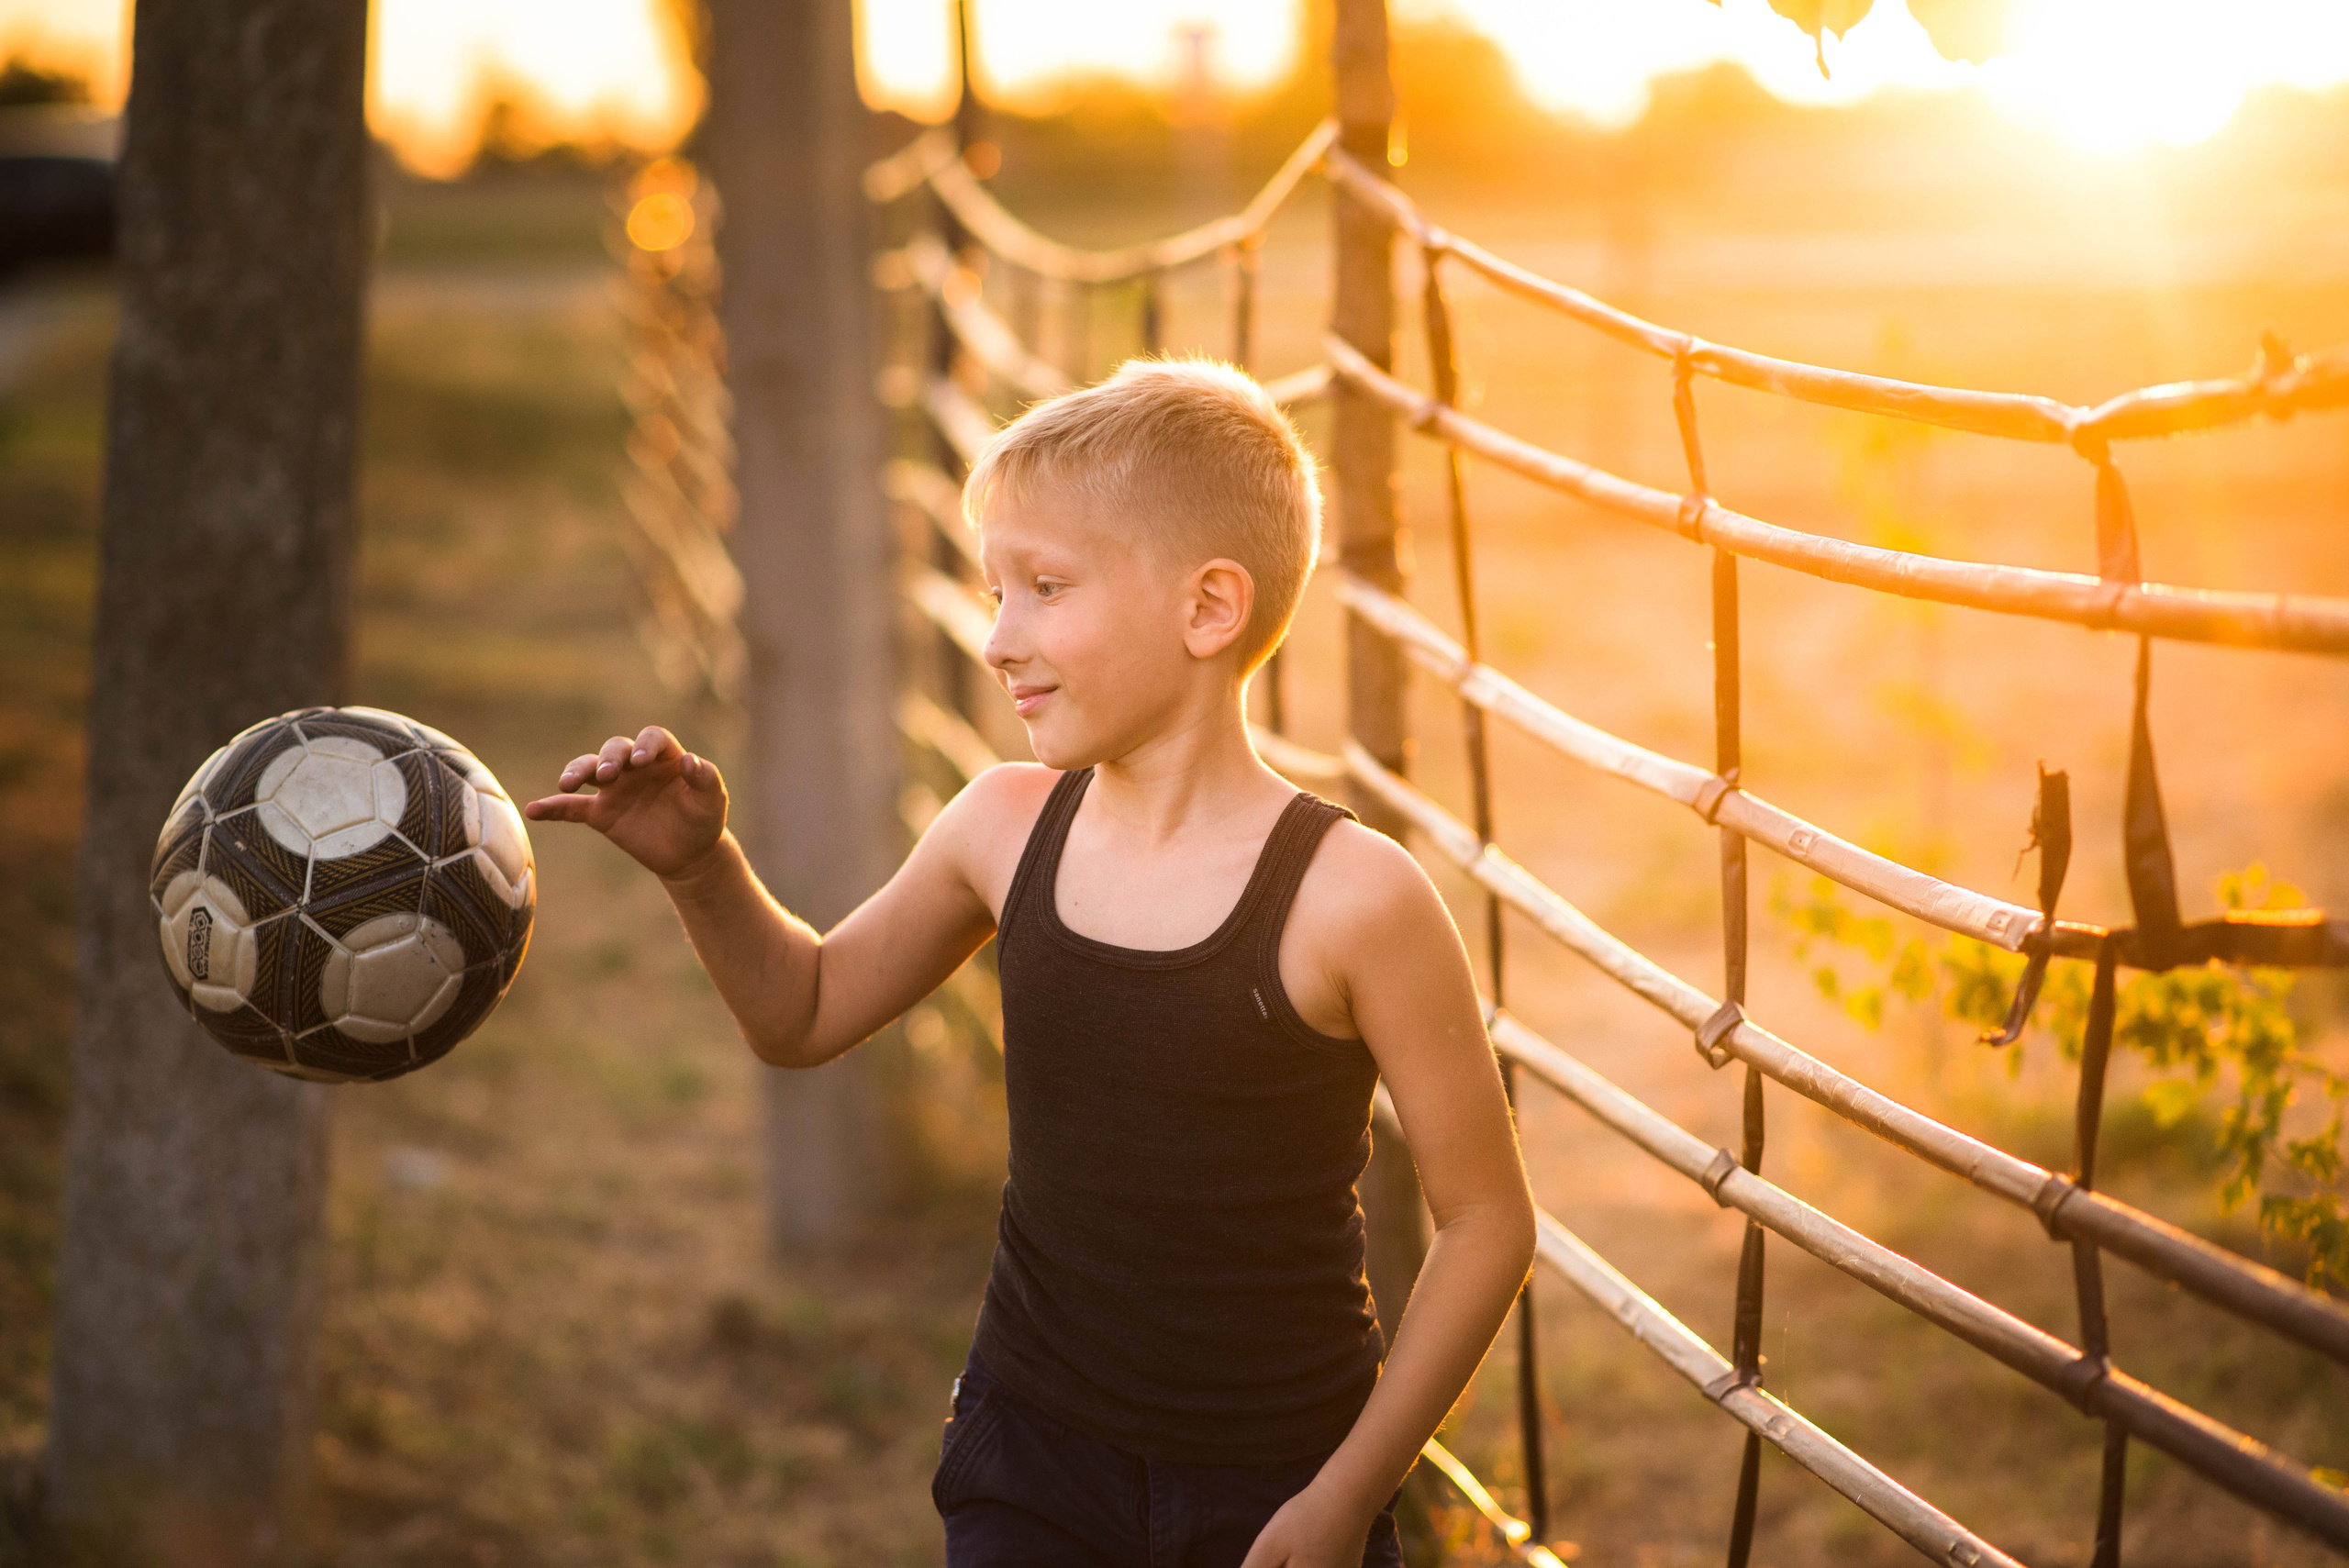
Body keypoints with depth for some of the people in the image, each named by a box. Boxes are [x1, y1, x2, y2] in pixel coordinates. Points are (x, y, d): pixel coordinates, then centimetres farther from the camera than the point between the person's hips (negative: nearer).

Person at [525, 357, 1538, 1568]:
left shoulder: (1350, 897, -17)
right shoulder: (1004, 831, -2)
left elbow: (1486, 1217, -11)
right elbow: (809, 1012, 14)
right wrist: (701, 868, -4)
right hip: (1030, 1466, 3)